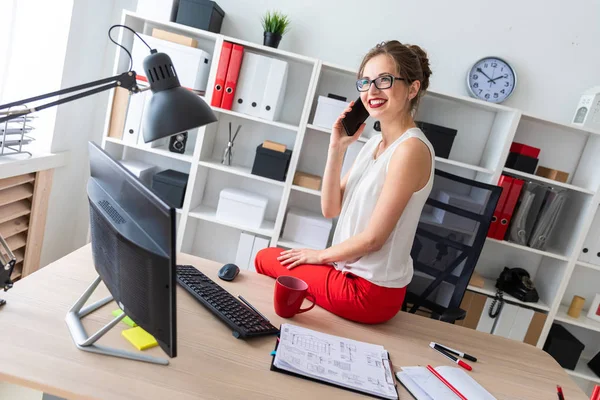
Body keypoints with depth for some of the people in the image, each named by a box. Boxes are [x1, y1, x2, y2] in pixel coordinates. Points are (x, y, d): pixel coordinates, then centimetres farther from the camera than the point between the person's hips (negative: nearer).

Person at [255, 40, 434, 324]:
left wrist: (320, 255, -5)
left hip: (370, 290, -7)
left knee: (265, 259, 7)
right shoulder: (375, 142, 5)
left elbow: (373, 237, -20)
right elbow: (331, 209, 1)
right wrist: (337, 148, -9)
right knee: (269, 257, 17)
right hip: (353, 271, 8)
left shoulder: (411, 148, -21)